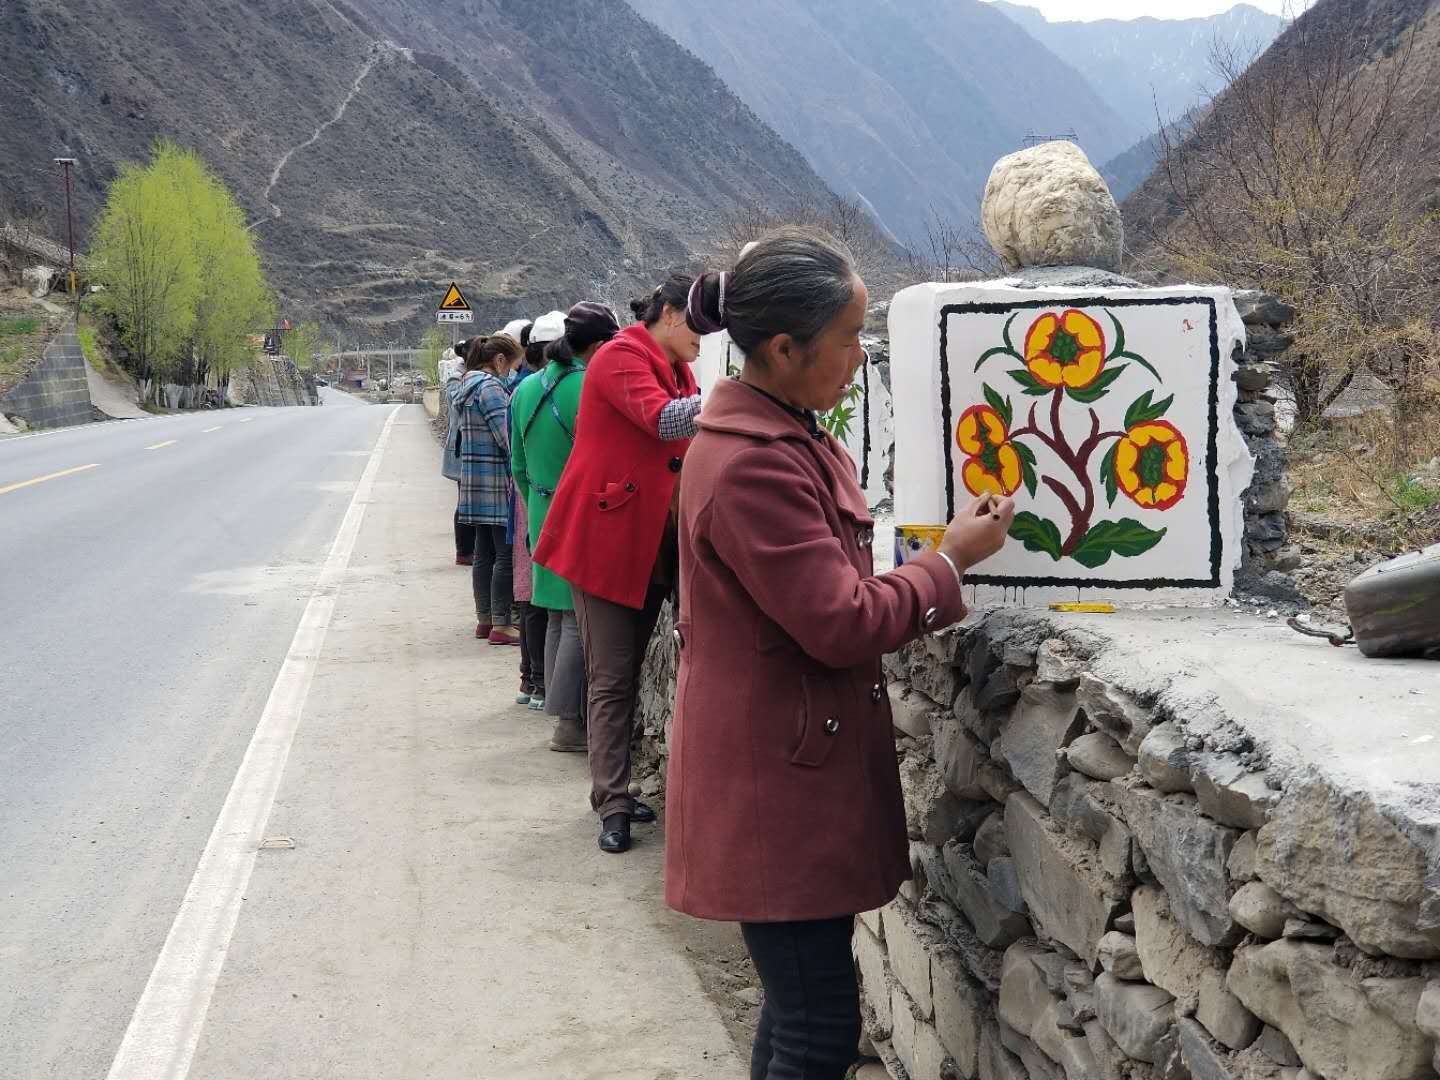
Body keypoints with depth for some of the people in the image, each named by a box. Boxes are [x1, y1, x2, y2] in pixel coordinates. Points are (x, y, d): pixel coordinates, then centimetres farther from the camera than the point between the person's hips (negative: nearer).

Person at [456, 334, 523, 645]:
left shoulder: (471, 384, 17)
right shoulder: (490, 387, -14)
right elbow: (506, 435, -19)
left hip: (476, 480, 10)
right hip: (495, 479, -10)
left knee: (484, 552, 14)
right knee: (505, 553, -7)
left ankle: (484, 619, 19)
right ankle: (501, 625, -6)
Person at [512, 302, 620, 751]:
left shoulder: (527, 389, 8)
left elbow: (519, 466, 14)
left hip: (543, 515, 8)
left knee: (556, 615, 14)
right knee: (581, 617, -2)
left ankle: (563, 712, 21)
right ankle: (570, 722, 1)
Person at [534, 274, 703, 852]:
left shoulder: (676, 370, 16)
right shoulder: (621, 357, -11)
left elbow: (691, 446, 19)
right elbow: (661, 420, -27)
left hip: (654, 544, 8)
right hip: (606, 538, -8)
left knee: (630, 674, 11)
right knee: (611, 679, -4)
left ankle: (614, 792, 19)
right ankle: (613, 805, 0)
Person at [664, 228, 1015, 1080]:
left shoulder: (780, 435, 10)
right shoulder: (755, 466, -24)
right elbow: (843, 624, -22)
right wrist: (952, 561, -10)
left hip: (795, 768, 10)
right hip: (777, 784, -10)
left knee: (803, 1011, 18)